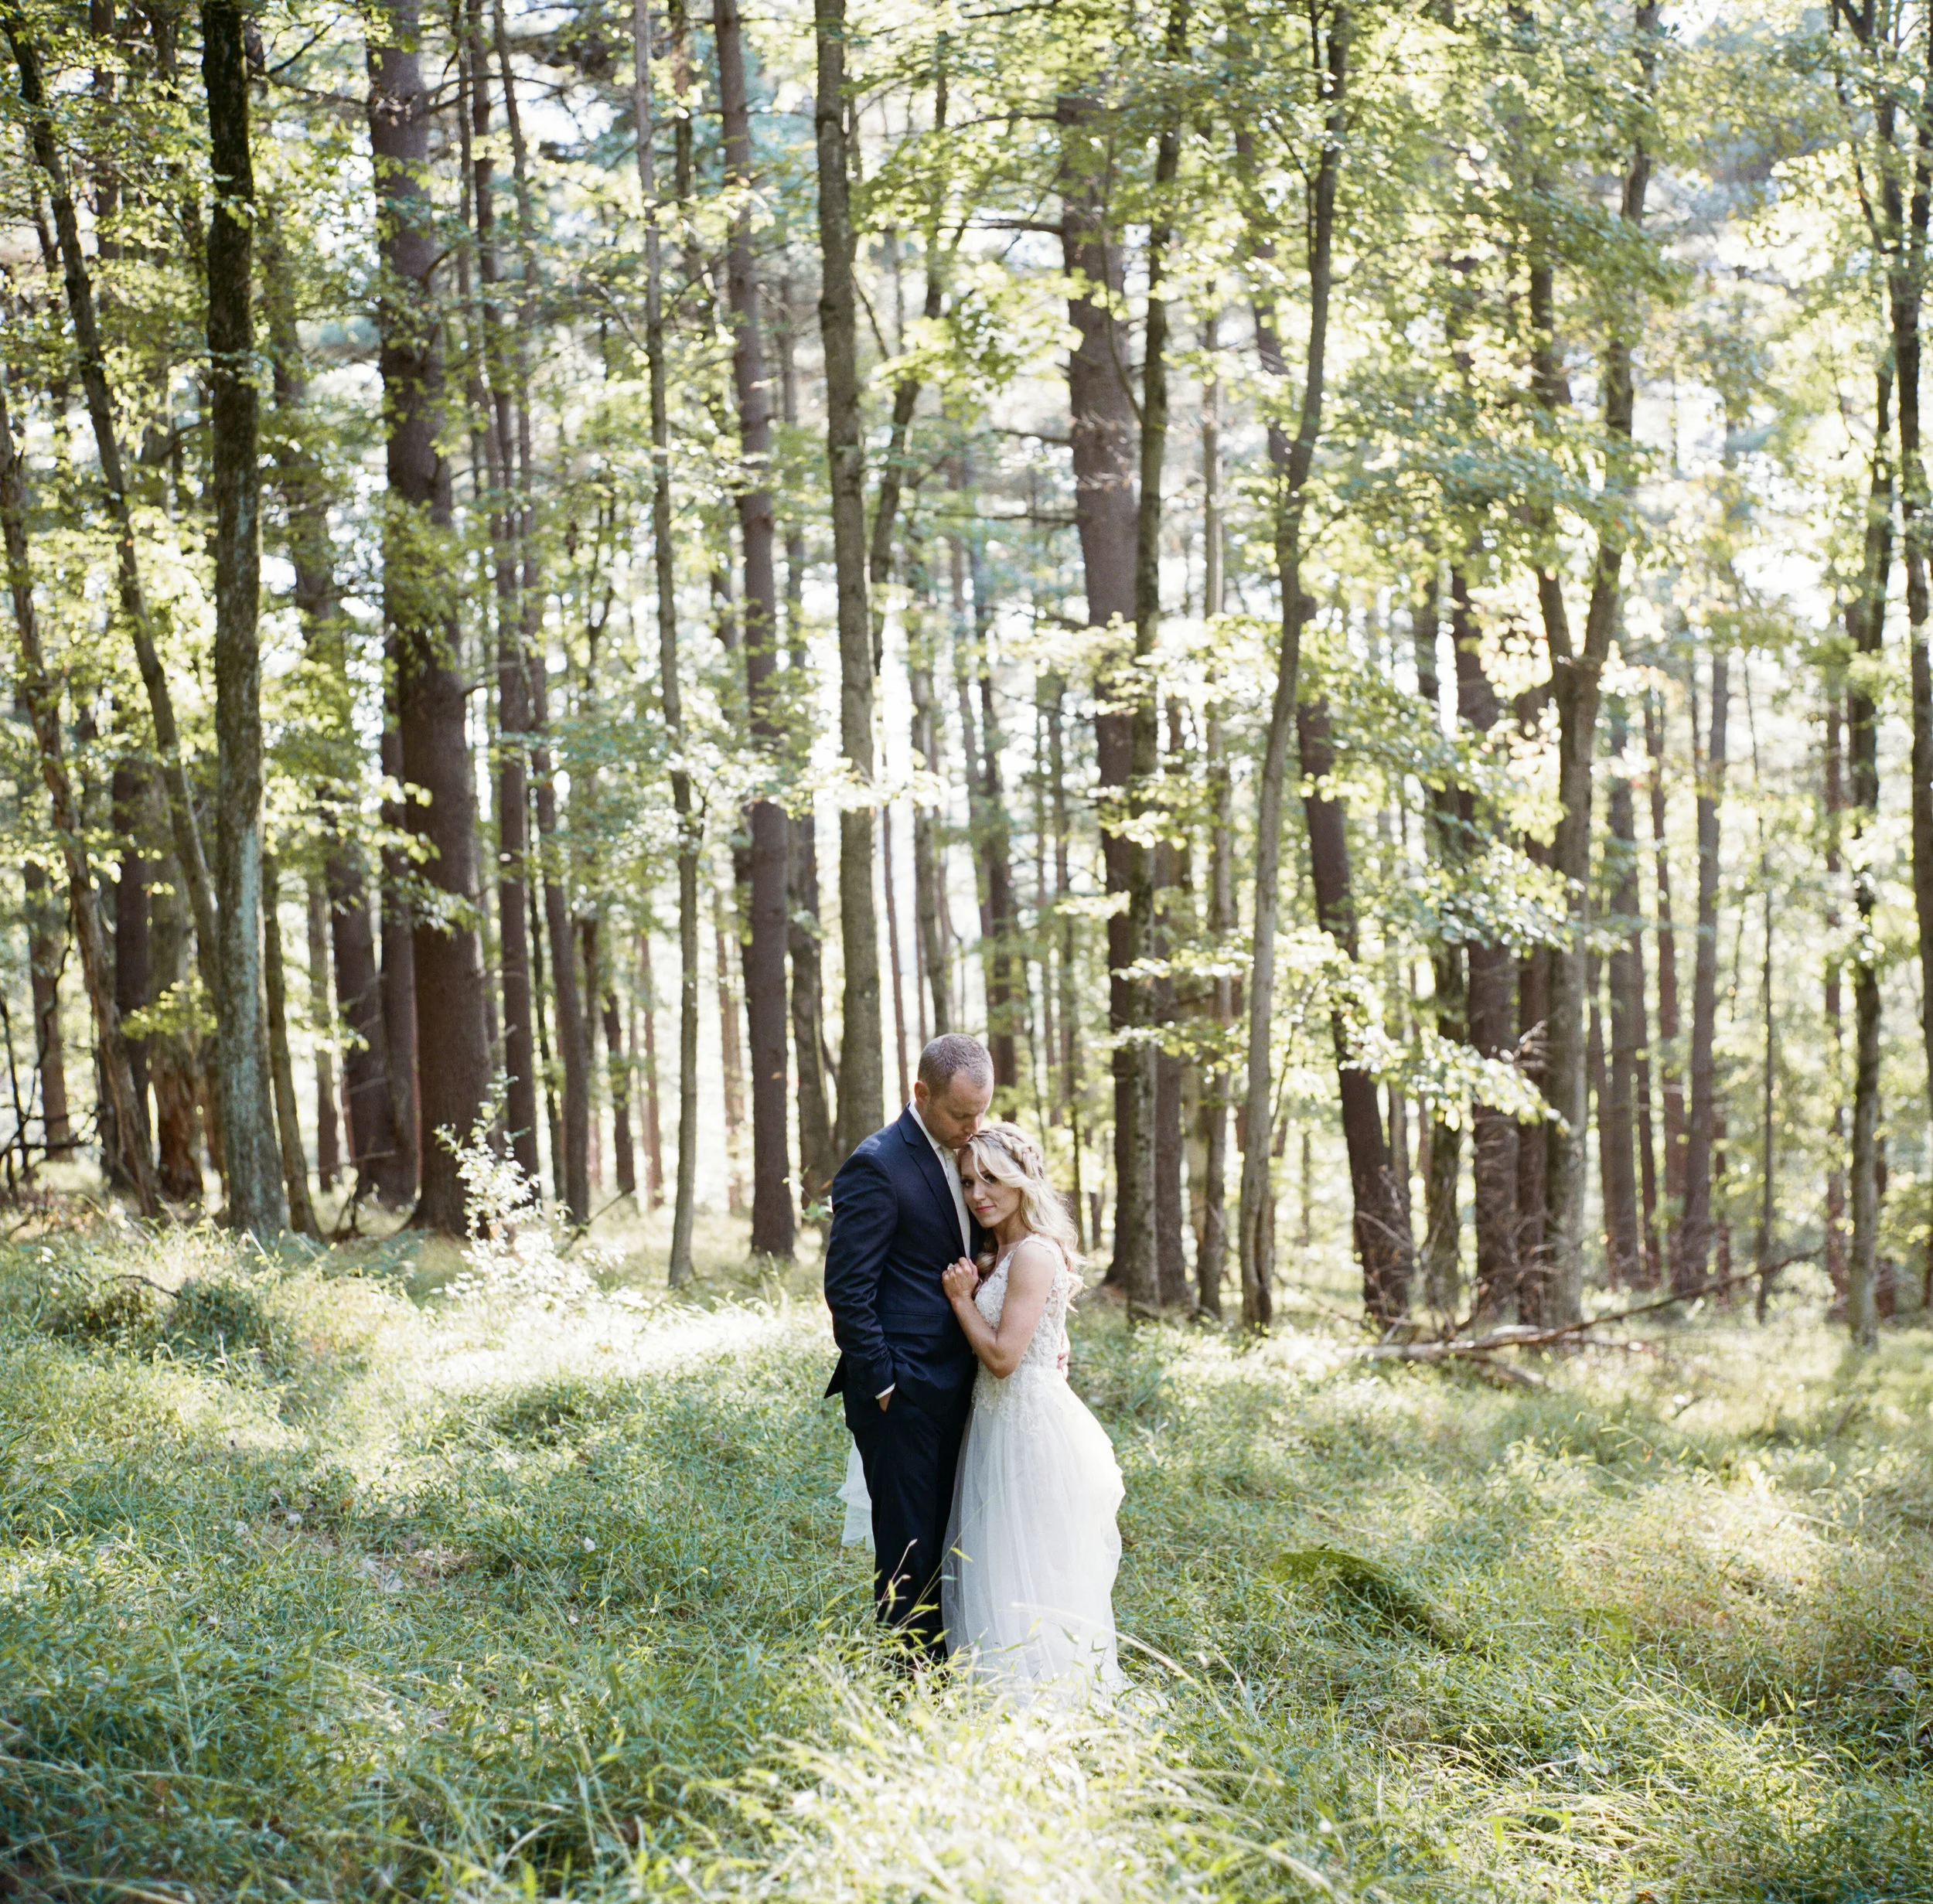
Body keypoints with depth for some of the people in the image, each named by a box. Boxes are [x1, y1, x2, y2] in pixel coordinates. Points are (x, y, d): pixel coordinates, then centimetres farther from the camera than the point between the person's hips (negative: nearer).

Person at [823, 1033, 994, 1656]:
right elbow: (847, 1288, -15)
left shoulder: (963, 1154, 11)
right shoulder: (877, 1166, -15)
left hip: (951, 1389, 8)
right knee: (909, 1551, -1)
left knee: (945, 1542, 13)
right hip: (901, 1393, -8)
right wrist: (880, 1385, -15)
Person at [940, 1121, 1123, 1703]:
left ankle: (1038, 1697, 3)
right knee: (996, 1571, 14)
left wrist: (962, 1298, -10)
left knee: (1024, 1578, -4)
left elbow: (1003, 1356, -20)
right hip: (1001, 1423, 10)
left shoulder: (1033, 1253, -17)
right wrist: (971, 1288, 9)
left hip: (1028, 1430, -10)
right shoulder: (1002, 1253, 13)